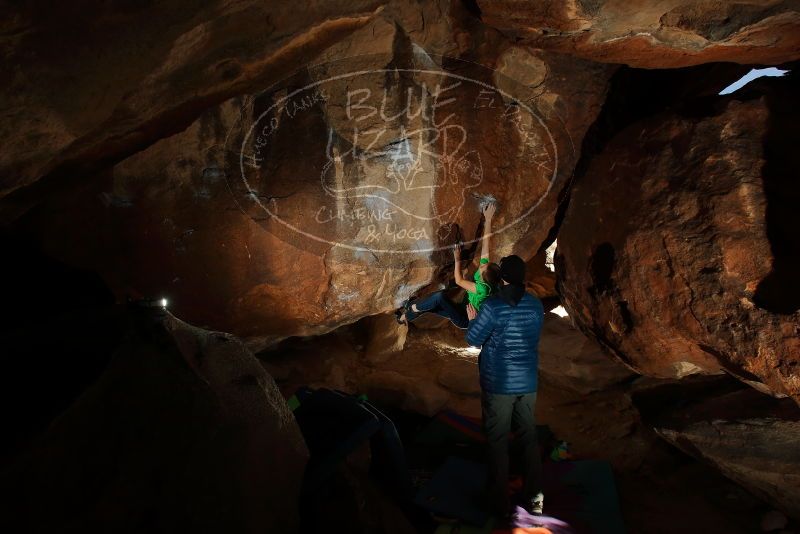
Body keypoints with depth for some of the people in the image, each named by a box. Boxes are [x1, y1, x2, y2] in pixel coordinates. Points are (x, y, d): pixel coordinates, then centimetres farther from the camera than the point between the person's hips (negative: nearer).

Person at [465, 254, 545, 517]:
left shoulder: (493, 306, -17)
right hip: (527, 382, 4)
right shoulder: (536, 304, -2)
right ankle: (535, 498, 23)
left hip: (498, 384, -4)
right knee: (529, 438, 16)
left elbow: (473, 339, -10)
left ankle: (500, 503, 17)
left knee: (498, 442, 7)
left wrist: (472, 320, 10)